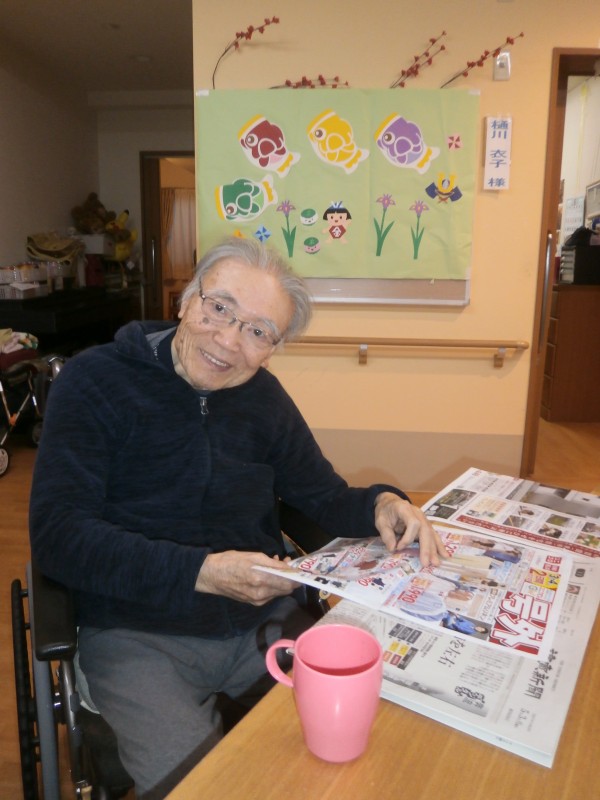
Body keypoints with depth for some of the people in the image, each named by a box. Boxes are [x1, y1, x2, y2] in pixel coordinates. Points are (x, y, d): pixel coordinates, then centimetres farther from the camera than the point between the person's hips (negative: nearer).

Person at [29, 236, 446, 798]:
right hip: (136, 635, -3)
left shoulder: (263, 396, 6)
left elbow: (324, 496, 12)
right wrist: (201, 572, -26)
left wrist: (382, 504, -11)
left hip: (263, 621, 4)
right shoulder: (95, 382, -8)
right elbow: (57, 534, -16)